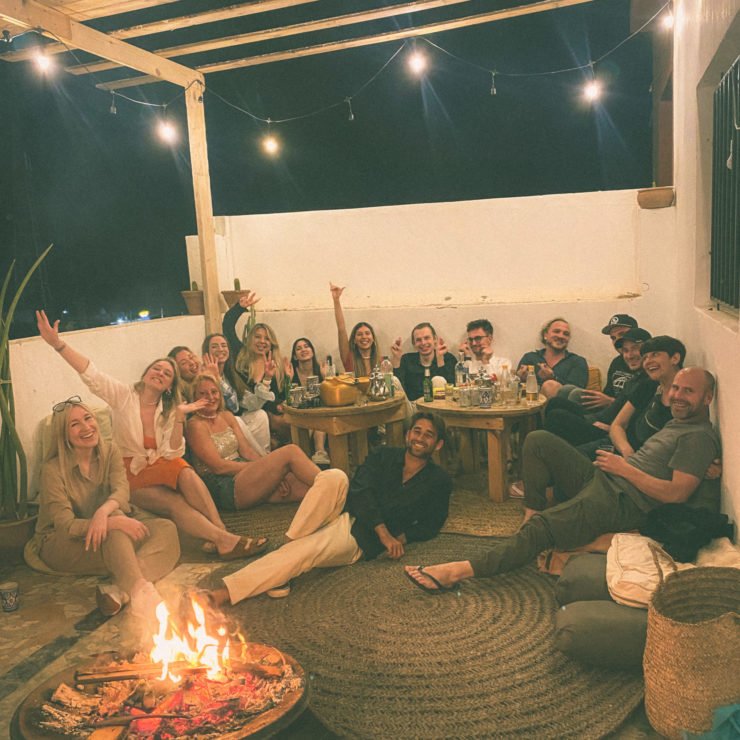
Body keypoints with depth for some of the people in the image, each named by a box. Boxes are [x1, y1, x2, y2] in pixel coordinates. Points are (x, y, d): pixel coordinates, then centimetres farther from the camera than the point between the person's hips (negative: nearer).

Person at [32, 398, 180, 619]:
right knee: (113, 518, -36)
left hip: (111, 539, 5)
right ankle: (139, 589, -55)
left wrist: (103, 511, -44)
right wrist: (113, 521, -40)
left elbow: (121, 490, -21)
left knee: (166, 529, -21)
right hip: (60, 543, -5)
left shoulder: (110, 452, -3)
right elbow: (66, 526, -24)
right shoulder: (53, 470, -16)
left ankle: (120, 590, -42)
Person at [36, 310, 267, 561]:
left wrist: (179, 418, -19)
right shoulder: (124, 395, -3)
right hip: (131, 474, -2)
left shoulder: (168, 411, 4)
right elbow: (91, 375, -18)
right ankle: (226, 540, -36)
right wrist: (57, 343, -31)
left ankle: (220, 536, -35)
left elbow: (171, 454, -7)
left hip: (160, 468, 3)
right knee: (174, 503, -30)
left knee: (186, 473, -33)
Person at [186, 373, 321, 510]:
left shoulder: (226, 416, 17)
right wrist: (264, 467, -13)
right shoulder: (195, 425, -5)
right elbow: (218, 467, -12)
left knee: (304, 486, -17)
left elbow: (247, 451, 10)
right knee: (291, 452, -22)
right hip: (224, 487, -7)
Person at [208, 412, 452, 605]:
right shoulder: (383, 456, 11)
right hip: (340, 513, 3)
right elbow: (362, 491, -2)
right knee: (333, 477, -31)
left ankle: (223, 594, -32)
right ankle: (290, 543, -27)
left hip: (359, 539, -2)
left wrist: (402, 537, -7)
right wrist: (383, 532, -15)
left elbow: (431, 525, 14)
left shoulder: (439, 482, 9)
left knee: (302, 553, -29)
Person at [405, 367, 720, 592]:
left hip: (623, 502, -10)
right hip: (599, 479, 10)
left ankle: (462, 570, -29)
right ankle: (533, 513, -4)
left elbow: (676, 493, -19)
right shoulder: (676, 422, 24)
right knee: (539, 440, -3)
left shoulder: (699, 437, -8)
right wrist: (625, 457, 7)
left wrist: (625, 469, -12)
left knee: (540, 528, -26)